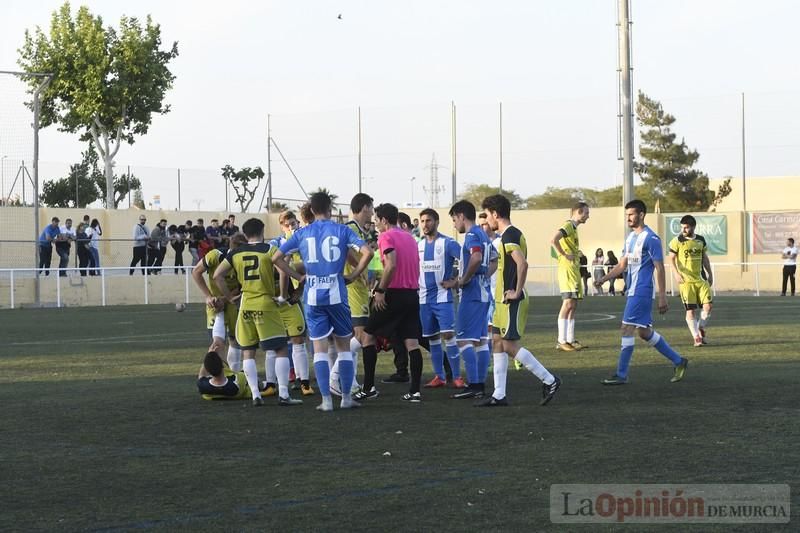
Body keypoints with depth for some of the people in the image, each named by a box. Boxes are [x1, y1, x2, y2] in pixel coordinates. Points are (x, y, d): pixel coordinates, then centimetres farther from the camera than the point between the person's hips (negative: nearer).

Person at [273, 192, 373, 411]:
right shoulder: (341, 230, 0)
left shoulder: (302, 233, 6)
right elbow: (367, 252, -10)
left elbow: (277, 258, 6)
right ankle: (346, 397, 12)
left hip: (312, 296, 1)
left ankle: (326, 400, 0)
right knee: (343, 345, 11)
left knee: (320, 348, 4)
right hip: (336, 294, -1)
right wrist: (352, 276, 0)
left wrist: (298, 276, 10)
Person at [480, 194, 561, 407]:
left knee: (509, 345, -9)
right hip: (503, 301, 10)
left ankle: (549, 380, -3)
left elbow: (522, 264, -29)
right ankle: (499, 395, 10)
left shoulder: (509, 236, -16)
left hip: (511, 302, -10)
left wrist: (517, 292, -22)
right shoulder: (512, 234, 16)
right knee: (497, 343, 9)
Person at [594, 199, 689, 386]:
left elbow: (659, 269, -12)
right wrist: (604, 279, 3)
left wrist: (662, 297, -14)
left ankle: (621, 375, -6)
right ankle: (678, 361, 23)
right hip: (632, 291, 9)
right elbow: (622, 265, 18)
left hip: (642, 291, -9)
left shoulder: (651, 238, -11)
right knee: (644, 332, 12)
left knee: (627, 329, -10)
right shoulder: (630, 237, 15)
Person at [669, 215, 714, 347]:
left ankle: (701, 328, 20)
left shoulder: (701, 240, 9)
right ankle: (696, 337, 2)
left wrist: (710, 274, 19)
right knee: (691, 310, -6)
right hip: (685, 280, -4)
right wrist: (676, 273, -19)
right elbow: (671, 259, -5)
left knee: (707, 305, -5)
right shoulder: (677, 241, -5)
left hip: (700, 279, 4)